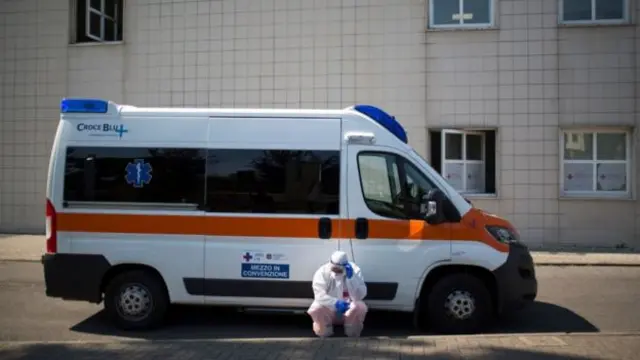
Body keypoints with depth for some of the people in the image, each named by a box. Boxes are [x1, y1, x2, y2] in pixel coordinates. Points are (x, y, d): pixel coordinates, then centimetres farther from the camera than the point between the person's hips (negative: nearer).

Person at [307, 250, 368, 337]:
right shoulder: (322, 272, -15)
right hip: (329, 312, 0)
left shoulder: (355, 271, -13)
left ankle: (352, 335, -5)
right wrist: (336, 303, -39)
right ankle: (324, 334, -1)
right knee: (316, 309, -31)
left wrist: (351, 277, -34)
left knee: (360, 307, -31)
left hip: (348, 309, 0)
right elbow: (319, 295, -24)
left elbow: (359, 296, -24)